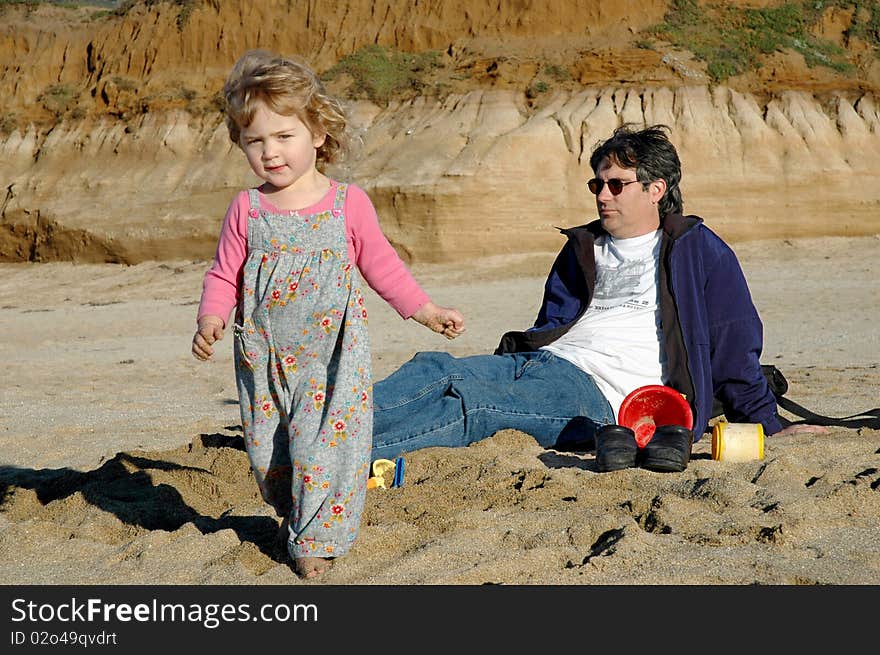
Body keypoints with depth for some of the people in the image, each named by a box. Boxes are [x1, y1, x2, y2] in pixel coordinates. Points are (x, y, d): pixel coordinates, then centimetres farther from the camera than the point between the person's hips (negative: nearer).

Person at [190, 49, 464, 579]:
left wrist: (426, 311, 9)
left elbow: (380, 263, 8)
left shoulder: (349, 203, -4)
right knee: (268, 452, 9)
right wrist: (211, 320, -14)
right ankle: (294, 513, 34)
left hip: (333, 354, -2)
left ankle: (318, 536, 7)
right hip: (265, 359, 2)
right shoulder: (246, 210, 0)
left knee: (324, 442, -9)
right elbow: (224, 275, 4)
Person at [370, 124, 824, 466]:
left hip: (601, 395, -6)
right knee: (436, 369, -23)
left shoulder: (699, 251, 12)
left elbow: (733, 347, 11)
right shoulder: (582, 249, 28)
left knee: (467, 399, -31)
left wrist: (767, 427, 12)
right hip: (538, 364, 6)